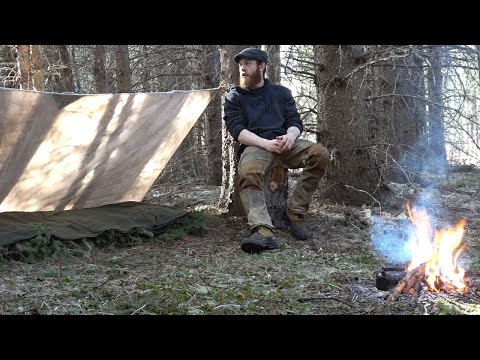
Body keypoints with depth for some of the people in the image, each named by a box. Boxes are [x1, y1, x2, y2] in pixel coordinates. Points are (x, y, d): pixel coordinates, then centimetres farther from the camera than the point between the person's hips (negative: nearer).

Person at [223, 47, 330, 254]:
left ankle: (296, 212, -20)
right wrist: (266, 143, -18)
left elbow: (295, 122, 14)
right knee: (247, 173, -38)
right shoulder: (234, 97, 13)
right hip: (256, 146, -3)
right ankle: (263, 231, -52)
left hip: (284, 143, 3)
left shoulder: (281, 92, 22)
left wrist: (291, 135, -13)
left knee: (320, 153, -26)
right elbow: (237, 130, 0)